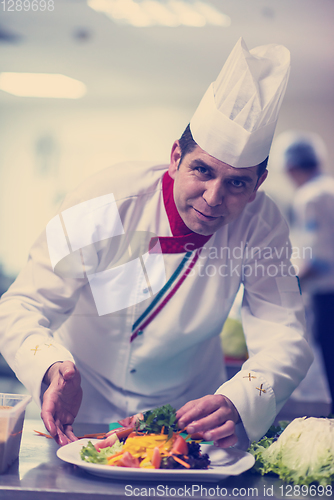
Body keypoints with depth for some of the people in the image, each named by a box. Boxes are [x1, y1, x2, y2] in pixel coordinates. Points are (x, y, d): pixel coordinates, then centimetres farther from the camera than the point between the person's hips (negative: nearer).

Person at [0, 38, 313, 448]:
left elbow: (284, 338, -22)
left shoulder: (262, 224, -17)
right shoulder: (105, 205, -23)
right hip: (86, 409, -2)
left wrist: (237, 404, -44)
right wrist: (54, 369, -45)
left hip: (190, 407, 3)